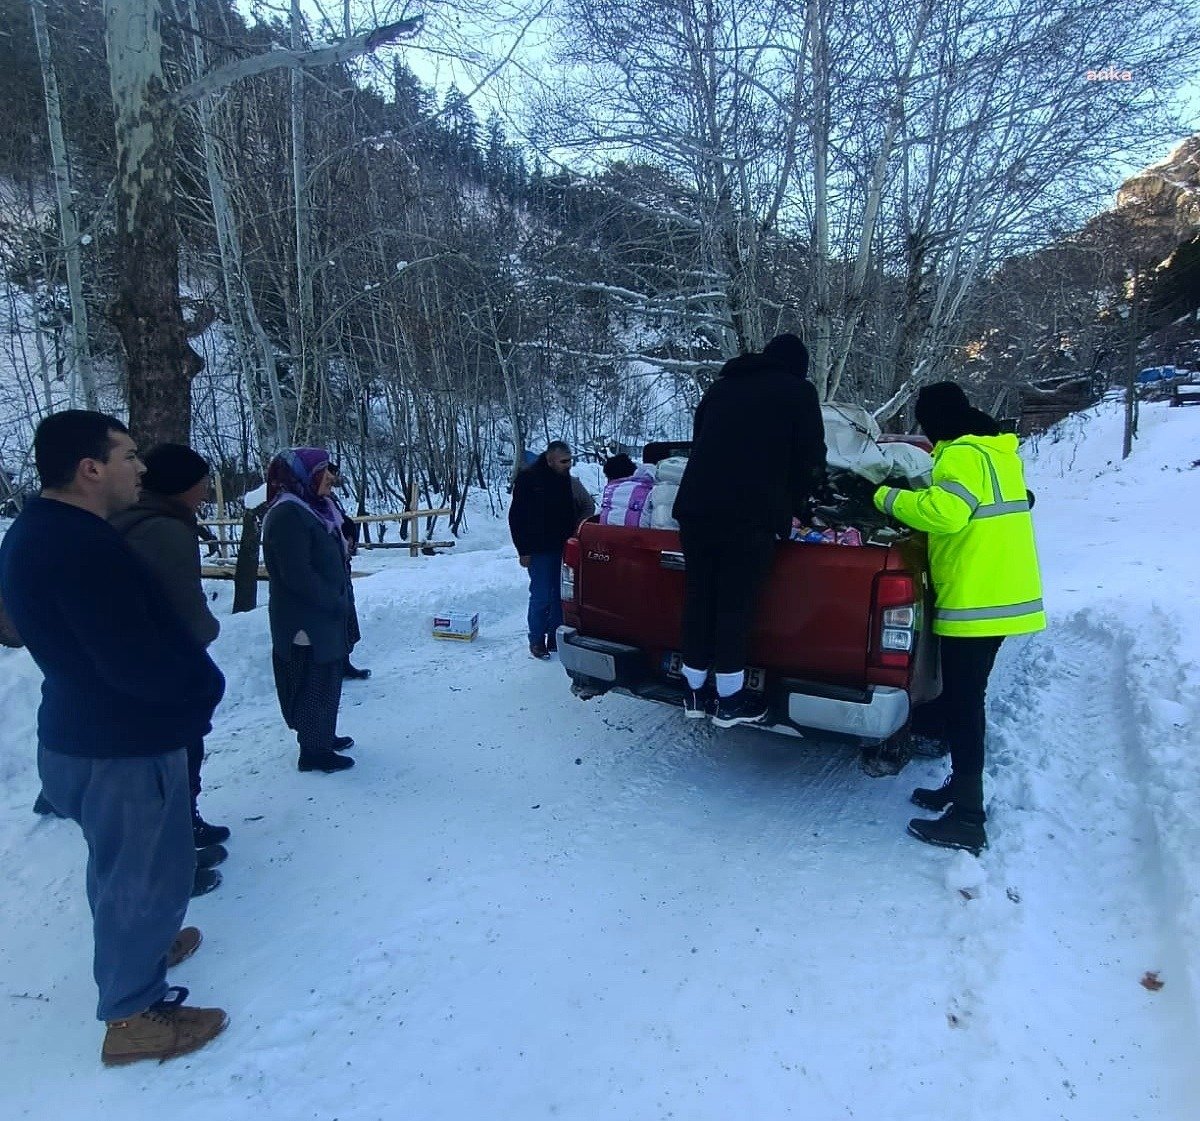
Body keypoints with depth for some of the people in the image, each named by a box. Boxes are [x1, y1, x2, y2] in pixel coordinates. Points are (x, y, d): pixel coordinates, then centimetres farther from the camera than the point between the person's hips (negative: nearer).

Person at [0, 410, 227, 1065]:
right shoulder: (81, 546, -29)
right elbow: (136, 662, -30)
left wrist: (189, 676, 5)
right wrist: (203, 683, -12)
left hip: (85, 733, 10)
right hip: (125, 744, -10)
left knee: (118, 862, 28)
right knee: (146, 873, 7)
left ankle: (136, 947, 50)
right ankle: (133, 1015, 25)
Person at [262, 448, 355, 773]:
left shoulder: (315, 509, 11)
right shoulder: (287, 515, -19)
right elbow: (298, 575, -24)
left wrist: (341, 599, 8)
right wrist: (336, 602, -16)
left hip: (327, 616, 10)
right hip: (306, 621, -10)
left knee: (328, 678, 19)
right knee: (313, 682, 1)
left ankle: (324, 736, 34)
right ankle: (313, 751, 13)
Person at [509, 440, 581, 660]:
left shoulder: (565, 478, 7)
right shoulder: (528, 479, -11)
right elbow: (516, 518, -9)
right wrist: (523, 551, -12)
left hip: (562, 549, 6)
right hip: (540, 551, -6)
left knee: (559, 596, 10)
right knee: (541, 597, -3)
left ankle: (555, 637, 22)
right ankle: (537, 641, 10)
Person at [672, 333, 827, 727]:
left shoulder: (719, 387, 23)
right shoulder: (798, 391, 9)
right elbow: (812, 461, 8)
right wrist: (795, 503, 26)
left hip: (695, 507, 5)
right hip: (750, 516, -5)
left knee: (699, 599, 10)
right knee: (736, 604, 1)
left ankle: (695, 693, 20)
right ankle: (730, 701, 9)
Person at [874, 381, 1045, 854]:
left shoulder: (963, 455, -15)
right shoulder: (995, 449, 17)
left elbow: (944, 512, -29)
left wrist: (890, 498, -15)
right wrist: (920, 494, 15)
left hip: (976, 603, -10)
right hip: (1000, 596, 10)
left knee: (962, 706, -4)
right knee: (964, 700, 20)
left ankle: (967, 820, 3)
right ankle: (961, 788, 33)